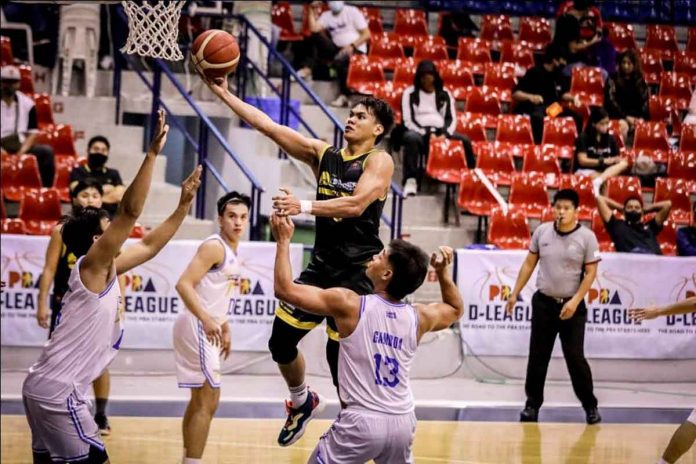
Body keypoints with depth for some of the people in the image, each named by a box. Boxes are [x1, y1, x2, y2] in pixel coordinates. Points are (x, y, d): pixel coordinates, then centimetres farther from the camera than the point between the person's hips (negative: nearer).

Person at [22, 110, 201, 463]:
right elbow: (130, 211, -23)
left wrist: (184, 206, 21)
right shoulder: (91, 267, -12)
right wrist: (153, 153, -26)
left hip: (45, 386, 9)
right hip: (58, 391, -9)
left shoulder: (105, 270, 12)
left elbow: (150, 244, 25)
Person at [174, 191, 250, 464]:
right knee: (208, 401, -10)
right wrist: (206, 320, -34)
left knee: (200, 400, 17)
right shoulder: (214, 247, -16)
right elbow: (184, 284, -26)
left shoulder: (232, 251, 13)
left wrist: (225, 328, 25)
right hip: (197, 327, -10)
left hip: (207, 328, 10)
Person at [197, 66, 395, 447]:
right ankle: (301, 402, 36)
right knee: (281, 340, 8)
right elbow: (268, 126, 4)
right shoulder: (322, 154, 8)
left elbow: (356, 204, -25)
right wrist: (222, 92, -2)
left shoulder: (379, 161, -9)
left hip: (357, 270, -6)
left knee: (340, 355, -8)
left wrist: (304, 207, -35)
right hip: (322, 264, 6)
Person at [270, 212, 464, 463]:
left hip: (361, 422, -5)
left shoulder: (350, 305, -11)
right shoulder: (419, 318, 2)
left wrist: (283, 241, 3)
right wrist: (444, 271, 24)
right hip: (403, 423, 5)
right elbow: (456, 309, 26)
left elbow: (285, 289, -7)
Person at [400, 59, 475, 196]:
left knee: (465, 140, -25)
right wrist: (427, 134, -15)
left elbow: (452, 118, 12)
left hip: (441, 133, 3)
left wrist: (445, 134, -9)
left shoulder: (444, 94, 18)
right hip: (419, 132, -3)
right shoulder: (410, 93, 8)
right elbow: (408, 120, -1)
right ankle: (411, 180, -45)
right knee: (411, 138, -39)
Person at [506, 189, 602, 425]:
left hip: (571, 306, -3)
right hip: (543, 302, 3)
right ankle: (532, 404, 18)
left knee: (575, 357, -4)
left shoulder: (587, 237, -8)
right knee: (537, 357, 7)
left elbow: (591, 273, -8)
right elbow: (529, 264, 10)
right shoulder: (542, 231, 1)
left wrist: (574, 301, -15)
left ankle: (590, 406, 9)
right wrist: (515, 293, 9)